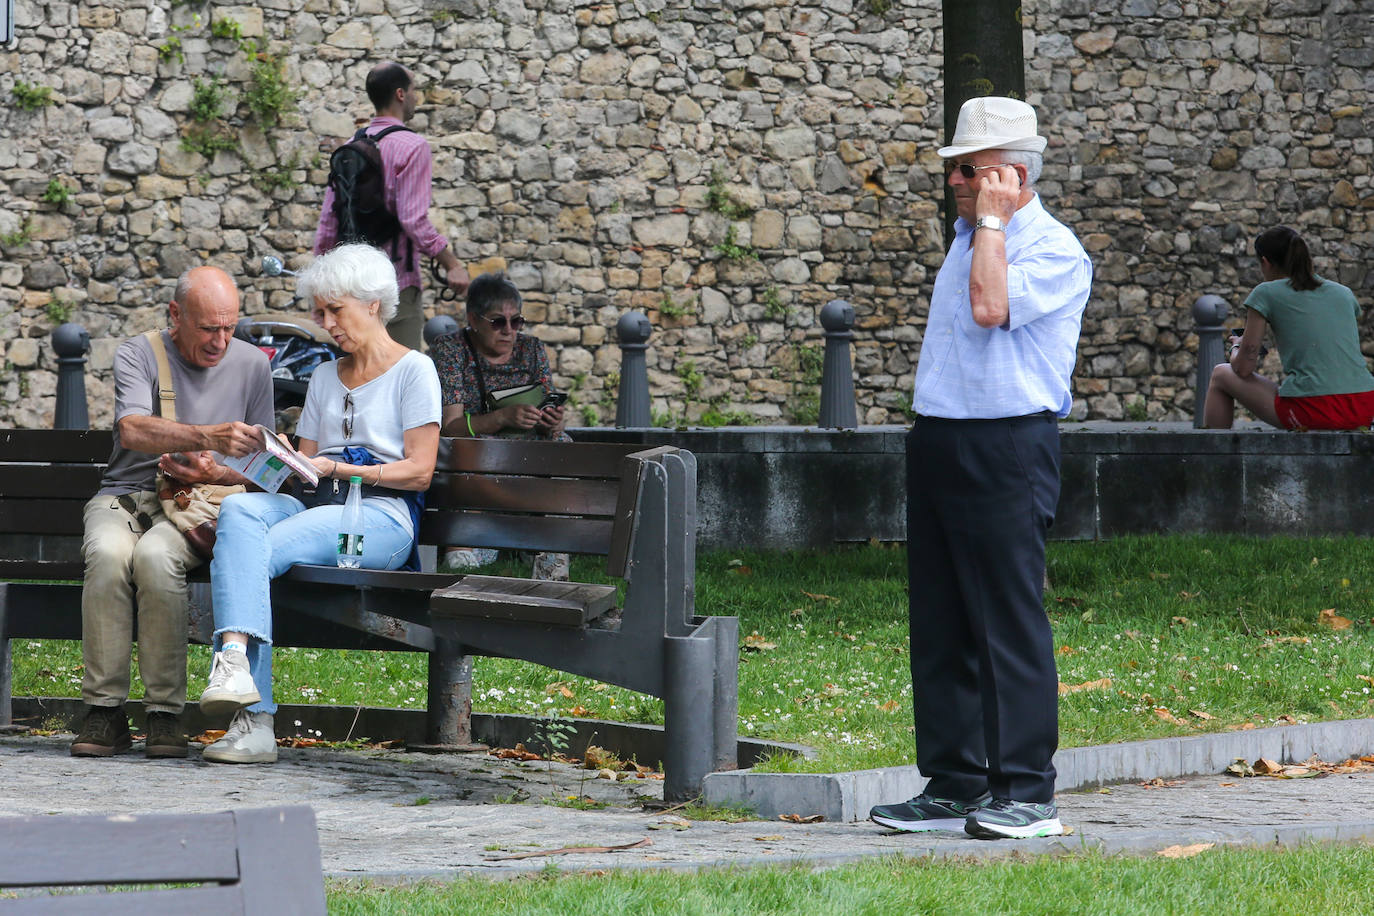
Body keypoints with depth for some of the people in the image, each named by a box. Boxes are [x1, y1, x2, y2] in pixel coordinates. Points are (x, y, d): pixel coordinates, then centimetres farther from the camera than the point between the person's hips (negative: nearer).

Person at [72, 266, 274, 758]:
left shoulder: (251, 364, 7)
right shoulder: (138, 355, 0)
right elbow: (133, 430, -21)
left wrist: (216, 474, -11)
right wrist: (208, 437, -37)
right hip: (124, 496, 0)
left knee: (156, 556, -35)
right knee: (108, 554, -35)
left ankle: (166, 714, -29)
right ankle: (104, 710, -28)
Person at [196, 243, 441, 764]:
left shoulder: (413, 370, 6)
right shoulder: (326, 377, 27)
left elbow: (419, 472, -2)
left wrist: (339, 468, -12)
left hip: (380, 515, -5)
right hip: (315, 506, 5)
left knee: (261, 552, -30)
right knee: (239, 511, -29)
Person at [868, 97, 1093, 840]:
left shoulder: (1054, 250, -7)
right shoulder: (967, 239, 19)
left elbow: (991, 307, -22)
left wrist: (992, 220, -12)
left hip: (1007, 448, -9)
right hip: (938, 442, 9)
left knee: (1008, 620, -8)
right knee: (938, 625, 8)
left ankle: (1026, 792, -6)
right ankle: (952, 785, 14)